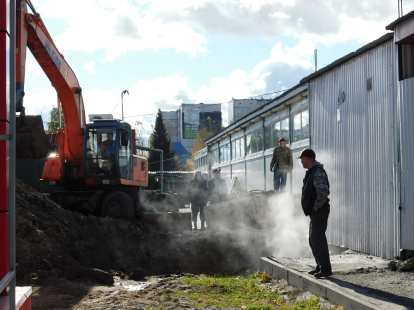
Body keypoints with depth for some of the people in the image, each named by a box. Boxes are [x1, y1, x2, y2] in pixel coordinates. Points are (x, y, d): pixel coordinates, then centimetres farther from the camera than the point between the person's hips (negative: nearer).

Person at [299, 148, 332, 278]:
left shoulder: (318, 172, -17)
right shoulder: (312, 171, 17)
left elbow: (323, 192, -28)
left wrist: (316, 206, -19)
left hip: (319, 211, -11)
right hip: (314, 212, 11)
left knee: (318, 238, -11)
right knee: (313, 239, 15)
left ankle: (326, 269, -10)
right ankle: (320, 266, 22)